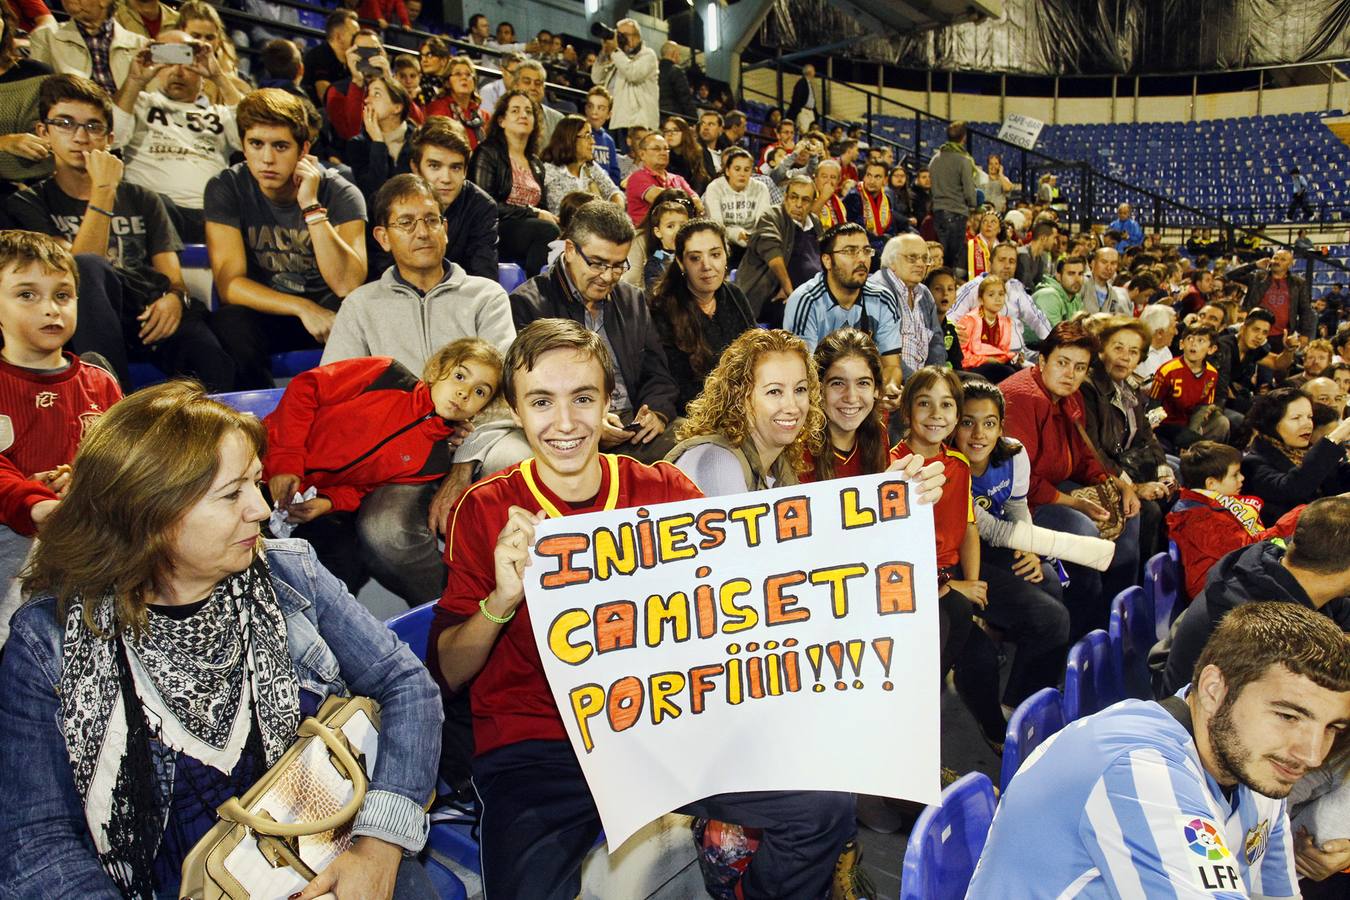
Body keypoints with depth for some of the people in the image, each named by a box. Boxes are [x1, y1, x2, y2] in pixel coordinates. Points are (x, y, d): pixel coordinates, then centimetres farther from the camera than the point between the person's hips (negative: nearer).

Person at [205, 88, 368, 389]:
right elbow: (229, 284, -13)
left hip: (327, 310, 0)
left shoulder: (341, 194, -11)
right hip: (262, 310, 1)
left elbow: (347, 285, -23)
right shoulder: (226, 189, -7)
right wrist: (302, 307, -27)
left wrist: (311, 206, -27)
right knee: (229, 325, -32)